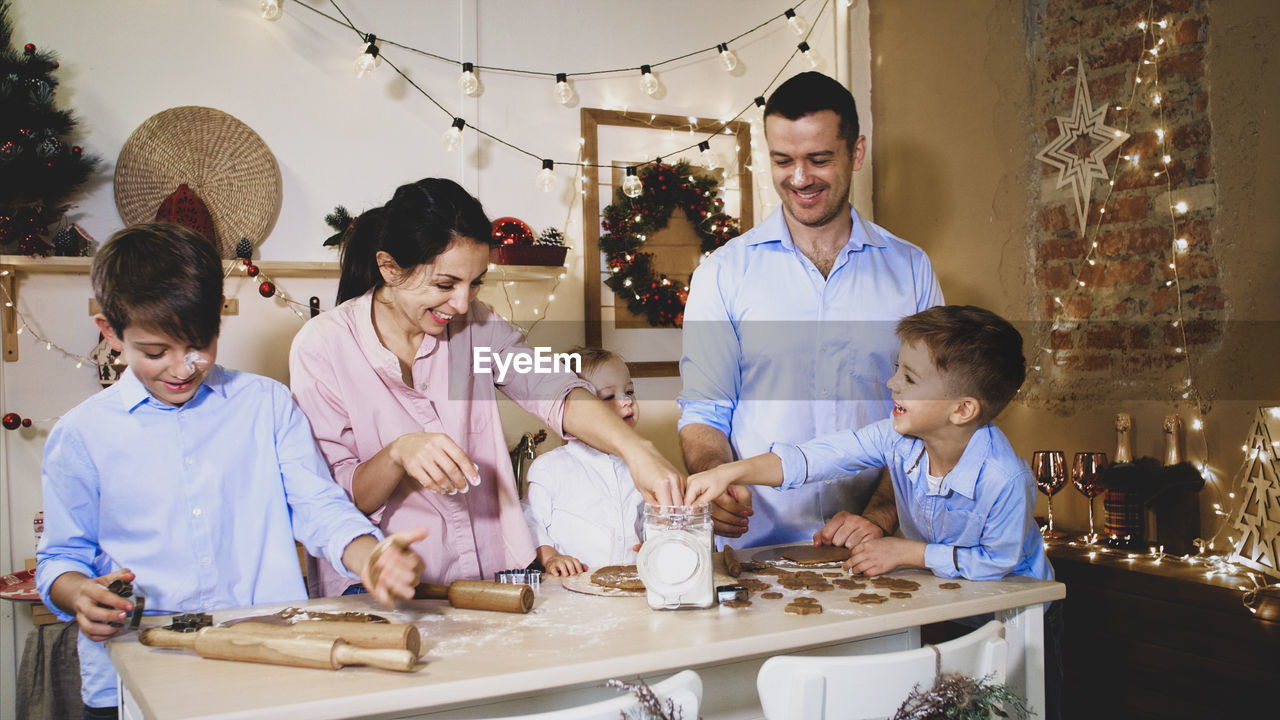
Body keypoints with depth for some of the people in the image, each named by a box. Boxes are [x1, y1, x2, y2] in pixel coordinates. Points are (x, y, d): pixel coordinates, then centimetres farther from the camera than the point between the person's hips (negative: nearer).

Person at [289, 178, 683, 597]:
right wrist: (398, 454, -27)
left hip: (493, 574, 4)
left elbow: (557, 394, -10)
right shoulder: (323, 347, -8)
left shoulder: (475, 323, 4)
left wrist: (635, 449, -28)